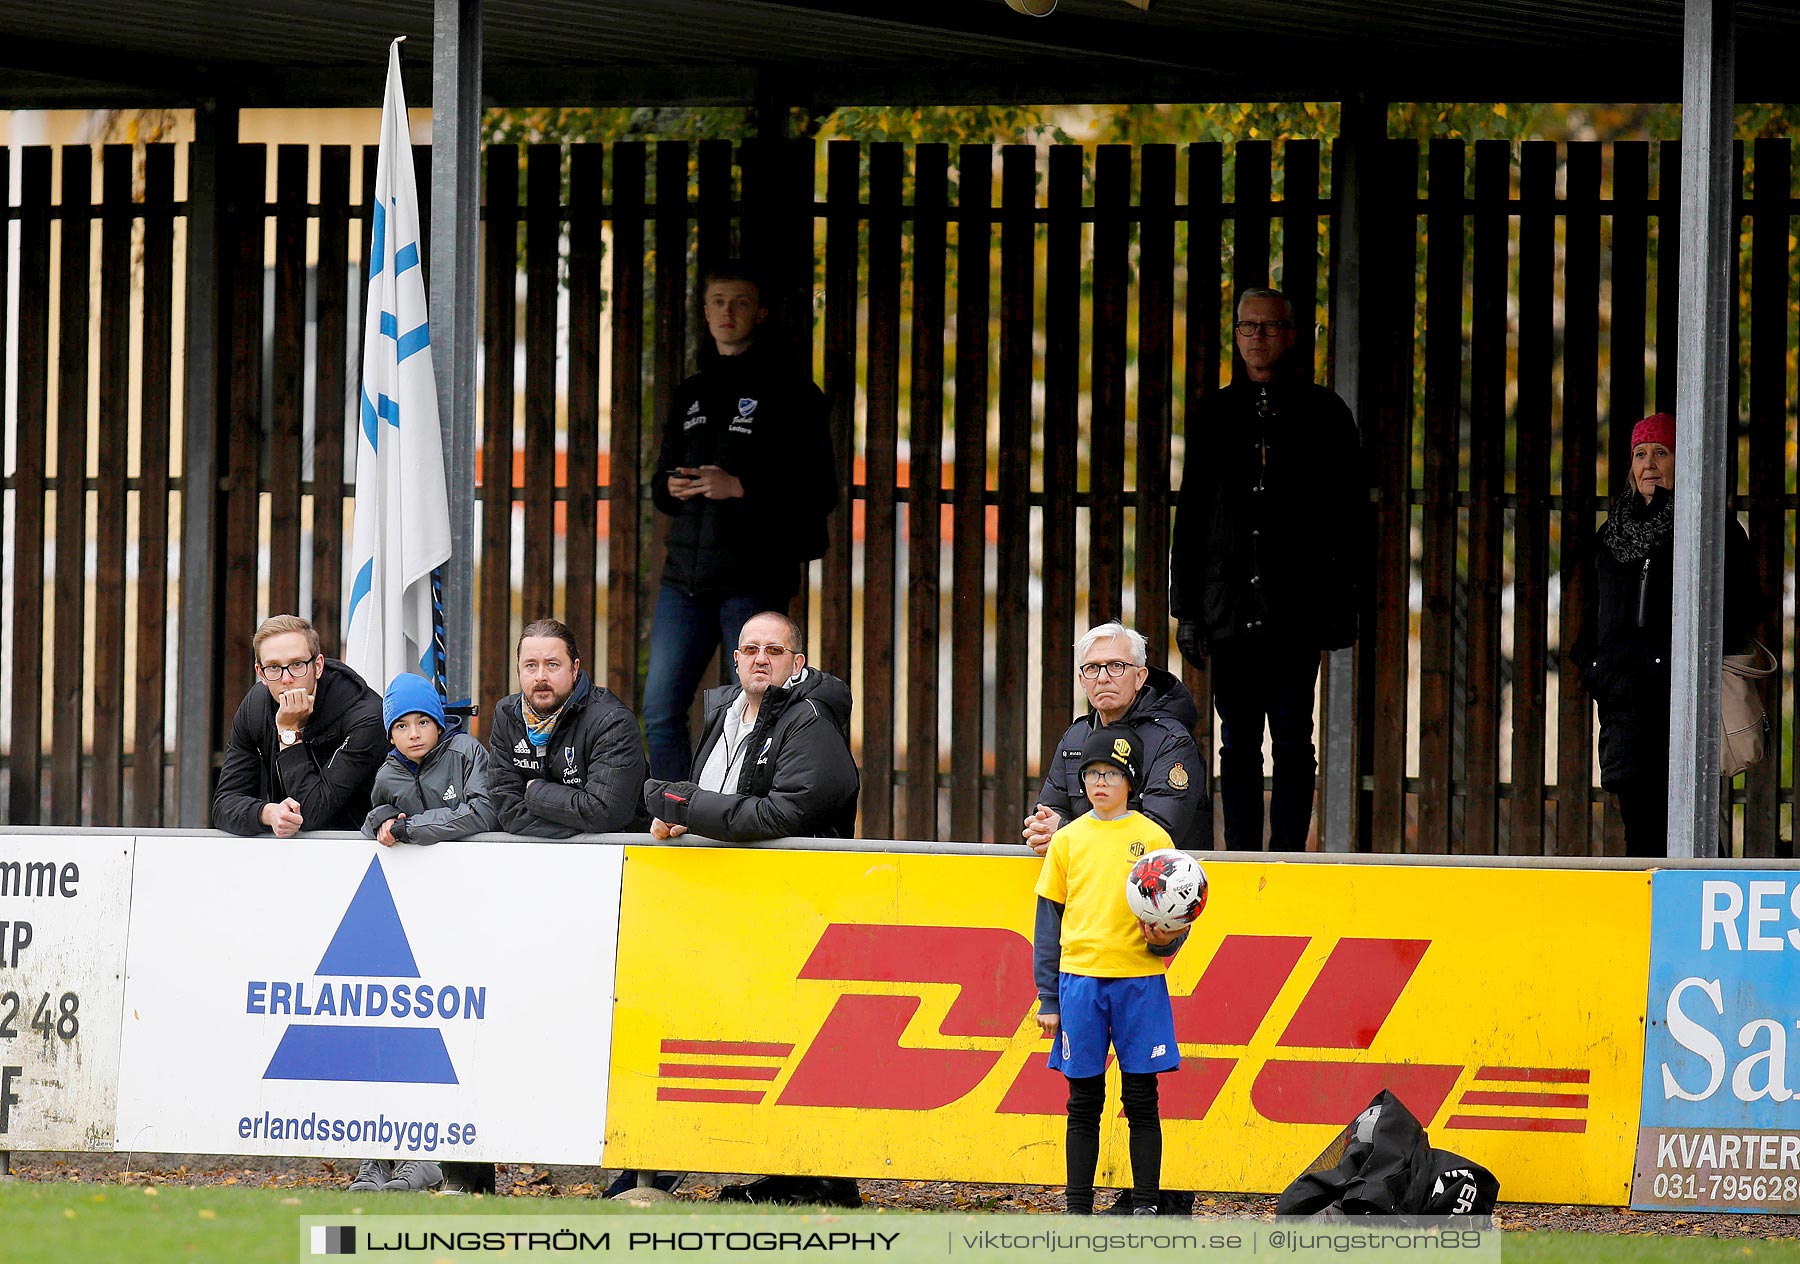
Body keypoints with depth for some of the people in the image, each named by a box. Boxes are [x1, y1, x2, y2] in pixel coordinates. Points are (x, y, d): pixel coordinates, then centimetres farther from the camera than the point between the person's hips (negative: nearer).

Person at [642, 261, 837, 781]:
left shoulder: (789, 392, -1)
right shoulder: (691, 394, 18)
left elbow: (820, 492, -6)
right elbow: (662, 480, 23)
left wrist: (739, 487, -17)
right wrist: (672, 488, -2)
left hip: (755, 581, -6)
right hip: (686, 576, 6)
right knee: (661, 712, 1)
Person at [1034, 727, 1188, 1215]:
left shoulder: (1153, 838, 3)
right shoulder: (1068, 840, 8)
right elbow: (1049, 922, 9)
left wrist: (1163, 939, -18)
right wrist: (1047, 998, 4)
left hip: (1139, 981, -1)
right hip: (1080, 981, 1)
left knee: (1141, 1101, 0)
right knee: (1083, 1104, 4)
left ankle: (1146, 1207, 6)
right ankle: (1078, 1209, 9)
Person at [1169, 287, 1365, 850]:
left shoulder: (1322, 414, 4)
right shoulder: (1216, 414, 12)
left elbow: (1350, 513, 4)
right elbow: (1191, 515, 14)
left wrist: (1344, 602, -3)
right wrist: (1187, 608, 8)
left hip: (1297, 608, -3)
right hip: (1229, 608, 3)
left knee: (1292, 740, -3)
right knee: (1238, 745, 4)